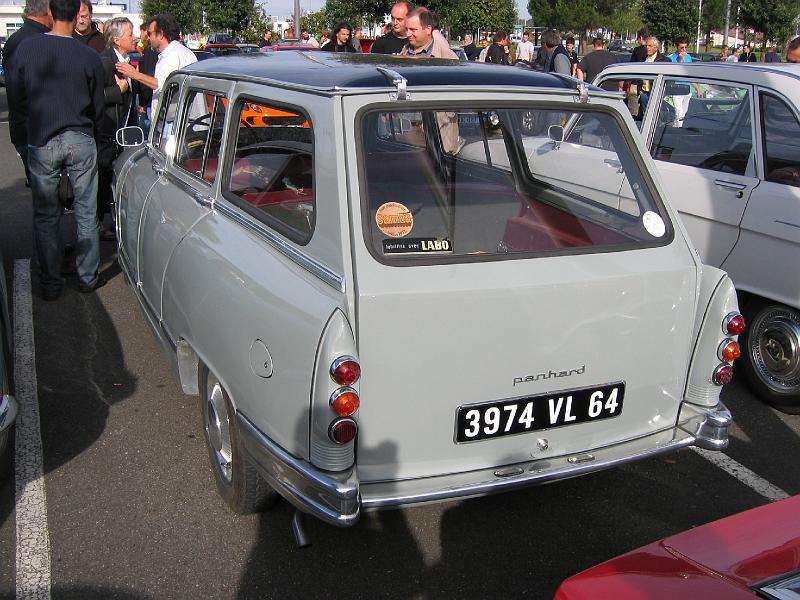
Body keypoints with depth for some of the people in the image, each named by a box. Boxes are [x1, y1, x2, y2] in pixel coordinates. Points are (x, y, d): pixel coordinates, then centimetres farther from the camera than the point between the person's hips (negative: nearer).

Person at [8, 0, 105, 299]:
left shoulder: (26, 48, -6)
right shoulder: (89, 57, -7)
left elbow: (16, 98, 1)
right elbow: (97, 108, 3)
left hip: (41, 141, 1)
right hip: (80, 140, 0)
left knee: (46, 216, 9)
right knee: (86, 212, 11)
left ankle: (51, 283, 15)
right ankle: (88, 277, 18)